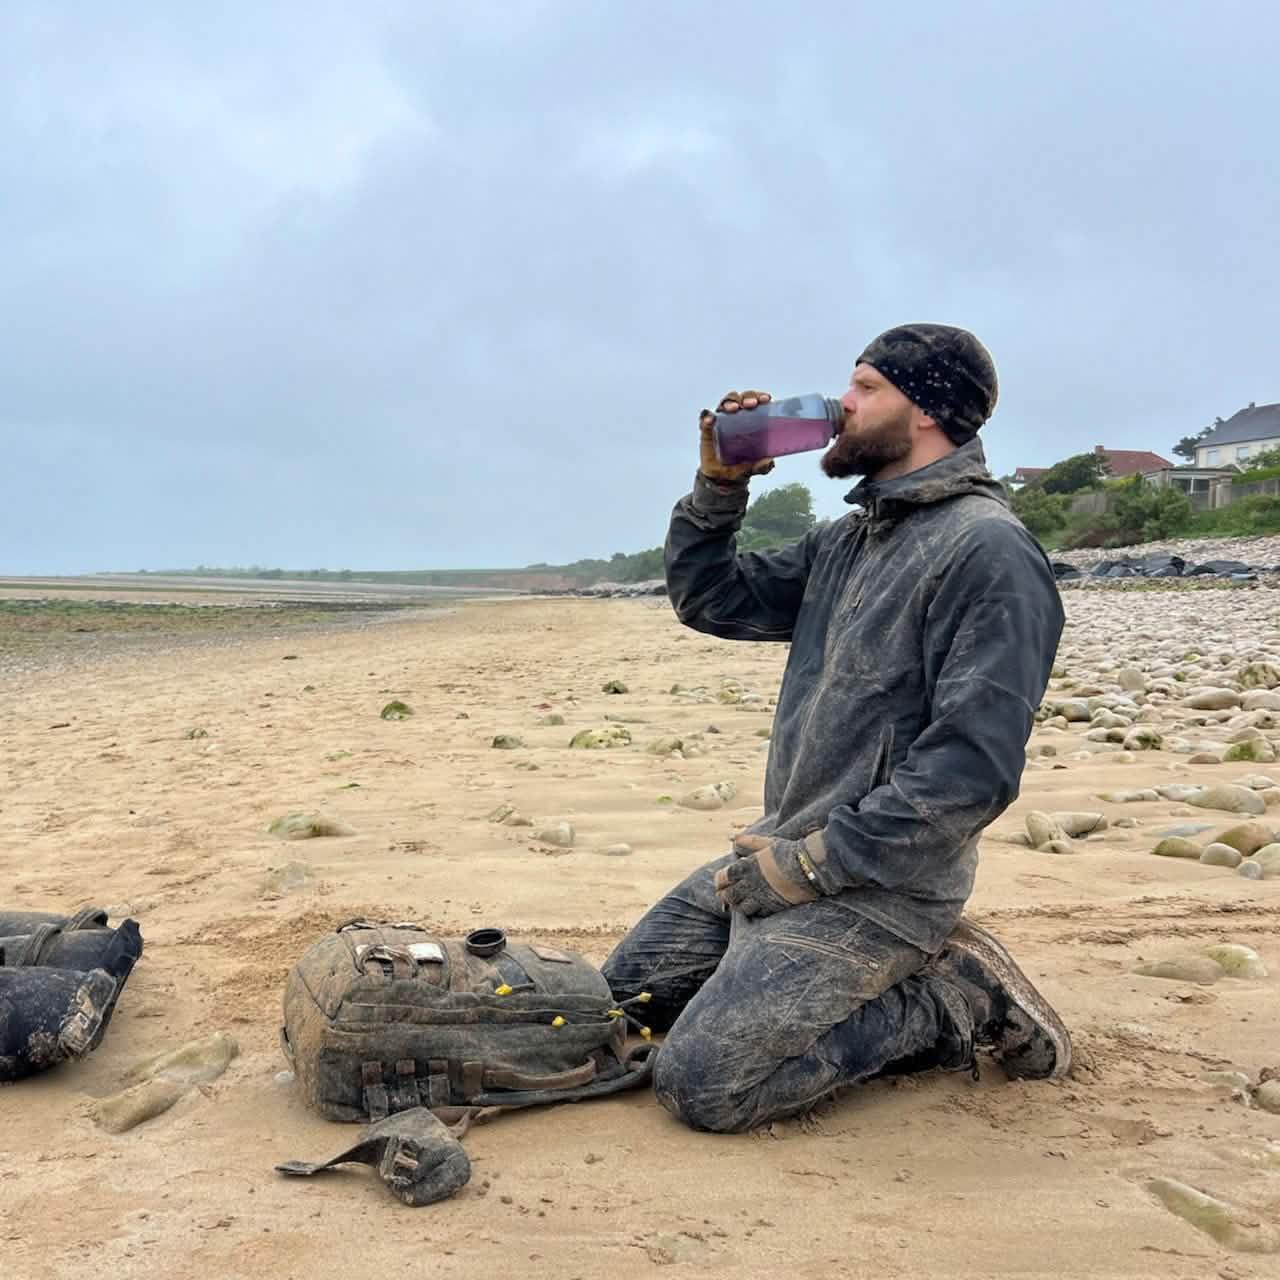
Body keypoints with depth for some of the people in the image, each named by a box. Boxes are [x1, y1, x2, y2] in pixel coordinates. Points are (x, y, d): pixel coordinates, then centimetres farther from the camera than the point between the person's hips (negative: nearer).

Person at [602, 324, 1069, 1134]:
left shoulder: (988, 550, -18)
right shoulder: (848, 541, 11)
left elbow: (974, 768, -24)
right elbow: (709, 600, 17)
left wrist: (811, 864, -20)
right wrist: (719, 485, 2)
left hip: (879, 886, -9)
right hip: (788, 855, 9)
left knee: (701, 1085, -16)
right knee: (621, 999, 14)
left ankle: (946, 1003, 2)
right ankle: (895, 991, 14)